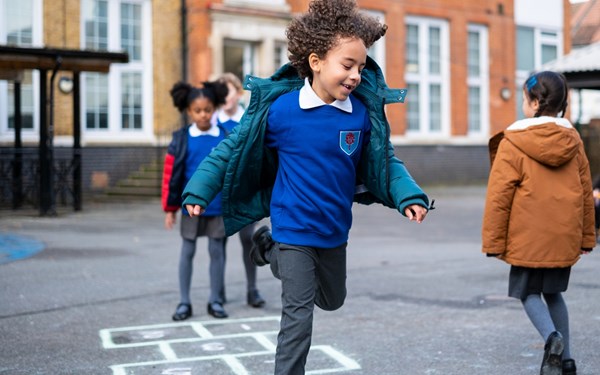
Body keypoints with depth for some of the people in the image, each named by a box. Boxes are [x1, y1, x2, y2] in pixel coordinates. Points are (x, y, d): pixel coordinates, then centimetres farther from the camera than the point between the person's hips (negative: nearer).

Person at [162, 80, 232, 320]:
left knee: (217, 251, 7)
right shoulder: (182, 139, -3)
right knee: (187, 252, 8)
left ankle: (215, 301, 18)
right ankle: (184, 303, 16)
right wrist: (170, 208, -3)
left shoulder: (225, 137, -2)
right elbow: (171, 174, -3)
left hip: (218, 206, 0)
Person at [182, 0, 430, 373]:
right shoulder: (280, 109, -18)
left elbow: (387, 161, 4)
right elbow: (233, 148, -7)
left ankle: (271, 249, 43)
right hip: (293, 229, -5)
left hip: (335, 232, 5)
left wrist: (409, 196, -12)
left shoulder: (362, 113, -9)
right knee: (299, 314, -4)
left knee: (332, 300, 26)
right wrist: (198, 192, -8)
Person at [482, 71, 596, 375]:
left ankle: (552, 338, -18)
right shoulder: (573, 140, 6)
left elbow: (499, 196, -10)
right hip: (564, 237, 5)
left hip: (529, 238, -5)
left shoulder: (513, 143, -10)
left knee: (529, 293, 8)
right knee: (552, 292, 18)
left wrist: (493, 241, -4)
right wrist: (586, 236, 20)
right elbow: (585, 192, 12)